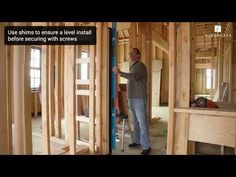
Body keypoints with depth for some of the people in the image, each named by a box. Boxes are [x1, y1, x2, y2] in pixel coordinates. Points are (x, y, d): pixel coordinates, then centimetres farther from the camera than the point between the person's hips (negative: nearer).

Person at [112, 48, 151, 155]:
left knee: (142, 124, -3)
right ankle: (136, 141, 28)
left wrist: (120, 73, -26)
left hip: (139, 100, -8)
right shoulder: (132, 67, 19)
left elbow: (134, 77, -27)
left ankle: (146, 147, 6)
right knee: (135, 123, 15)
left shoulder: (140, 66, -7)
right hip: (131, 99, 8)